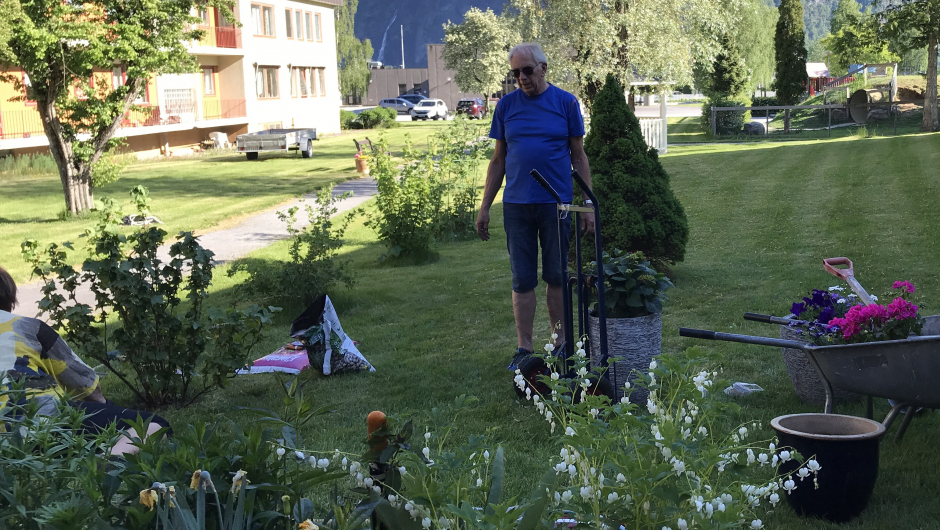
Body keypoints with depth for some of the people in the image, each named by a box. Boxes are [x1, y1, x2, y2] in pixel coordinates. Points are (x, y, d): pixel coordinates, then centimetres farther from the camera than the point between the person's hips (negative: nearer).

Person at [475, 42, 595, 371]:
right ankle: (524, 348, 11)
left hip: (557, 204, -1)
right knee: (522, 280, 4)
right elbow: (498, 160, 10)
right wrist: (485, 207, 6)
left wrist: (588, 204, 0)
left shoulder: (566, 103, 2)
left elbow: (579, 157, 4)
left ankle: (560, 341, 19)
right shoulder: (506, 106, 7)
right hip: (516, 205, 1)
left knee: (557, 277, 7)